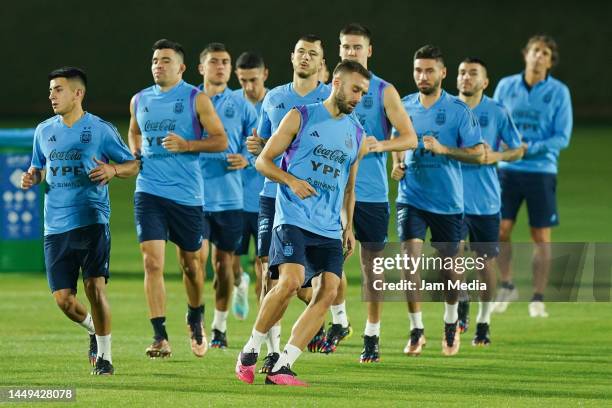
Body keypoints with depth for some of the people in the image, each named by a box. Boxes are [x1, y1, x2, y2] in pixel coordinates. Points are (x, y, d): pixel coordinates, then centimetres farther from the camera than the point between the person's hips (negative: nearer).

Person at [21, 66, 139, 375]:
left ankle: (104, 356, 2)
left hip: (92, 219, -4)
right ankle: (93, 329, 30)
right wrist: (33, 177, 1)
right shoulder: (44, 130, 12)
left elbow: (133, 165, 5)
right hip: (56, 225, 4)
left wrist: (113, 170, -16)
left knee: (95, 287, -13)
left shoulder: (101, 130, -1)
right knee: (63, 298, -1)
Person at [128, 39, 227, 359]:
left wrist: (187, 145, -18)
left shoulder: (196, 99, -2)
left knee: (190, 263, 12)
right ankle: (160, 337, -14)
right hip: (149, 191, 2)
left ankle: (196, 320, 39)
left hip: (186, 194, -2)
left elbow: (220, 140, -4)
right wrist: (135, 155, 10)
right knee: (152, 263, -13)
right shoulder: (140, 101, 11)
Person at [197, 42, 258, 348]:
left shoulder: (241, 106, 6)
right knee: (197, 258, -7)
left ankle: (220, 327, 16)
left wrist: (245, 159, -10)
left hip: (229, 195, 1)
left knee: (224, 261, 6)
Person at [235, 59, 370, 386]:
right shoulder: (301, 117, 2)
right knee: (291, 281, -24)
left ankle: (282, 367, -8)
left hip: (330, 229, 5)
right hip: (293, 220, -5)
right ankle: (250, 351, -5)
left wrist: (349, 227, 18)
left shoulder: (357, 135, 17)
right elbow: (263, 161, 3)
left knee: (328, 292, -11)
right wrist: (292, 181, -14)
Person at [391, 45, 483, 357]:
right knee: (410, 257, -15)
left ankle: (450, 323, 33)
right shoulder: (404, 107, 5)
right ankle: (416, 331, -7)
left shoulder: (458, 110, -7)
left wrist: (443, 149, -22)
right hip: (411, 198, 2)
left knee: (448, 266, 7)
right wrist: (397, 164, 2)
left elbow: (478, 153, -10)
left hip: (447, 201, -2)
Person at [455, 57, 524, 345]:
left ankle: (483, 322, 19)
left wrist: (496, 156, -12)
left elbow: (518, 150, 6)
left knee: (486, 260, 5)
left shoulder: (497, 112, 0)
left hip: (486, 199, 0)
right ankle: (461, 304, 12)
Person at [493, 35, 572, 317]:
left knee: (541, 237, 0)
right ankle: (506, 286, 13)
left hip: (542, 170, -2)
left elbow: (562, 137, -5)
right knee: (500, 229, -6)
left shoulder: (558, 92, -2)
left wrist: (530, 148, -18)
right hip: (508, 169, 2)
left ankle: (538, 299, 8)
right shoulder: (506, 86, 6)